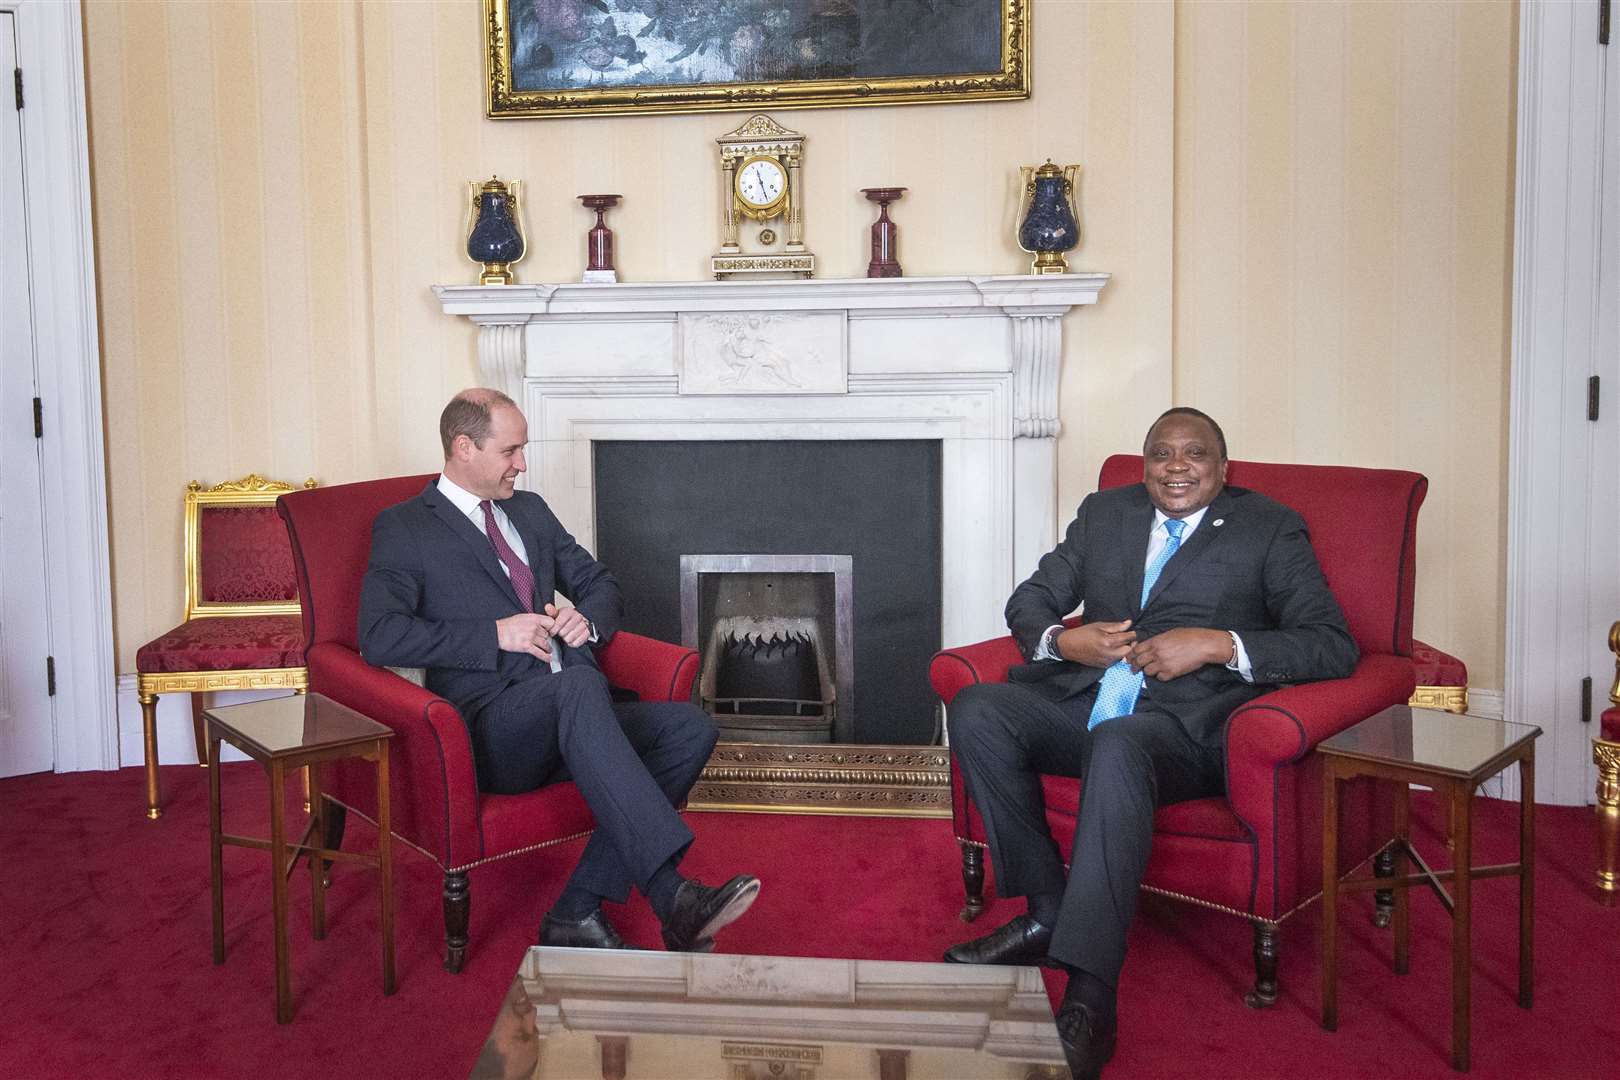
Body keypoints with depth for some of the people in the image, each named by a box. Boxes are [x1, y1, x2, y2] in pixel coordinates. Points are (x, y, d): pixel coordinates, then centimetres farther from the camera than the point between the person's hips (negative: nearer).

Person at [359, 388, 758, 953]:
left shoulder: (530, 510, 23)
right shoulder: (403, 528, 3)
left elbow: (601, 585, 28)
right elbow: (379, 636, -11)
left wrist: (587, 619, 3)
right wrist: (497, 634, -15)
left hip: (568, 717, 7)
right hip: (489, 727, -7)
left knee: (689, 727, -18)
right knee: (579, 683, -38)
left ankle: (578, 911, -23)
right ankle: (671, 896, -46)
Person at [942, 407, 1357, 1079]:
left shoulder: (1269, 530, 7)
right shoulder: (1105, 513, 20)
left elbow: (1334, 645, -4)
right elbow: (1028, 600, 19)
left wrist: (1216, 644, -17)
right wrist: (1062, 640, -6)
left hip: (1184, 721, -5)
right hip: (1081, 699, 6)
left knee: (1114, 747, -38)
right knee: (976, 710, -21)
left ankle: (1087, 1004, -40)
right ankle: (1045, 911, -11)